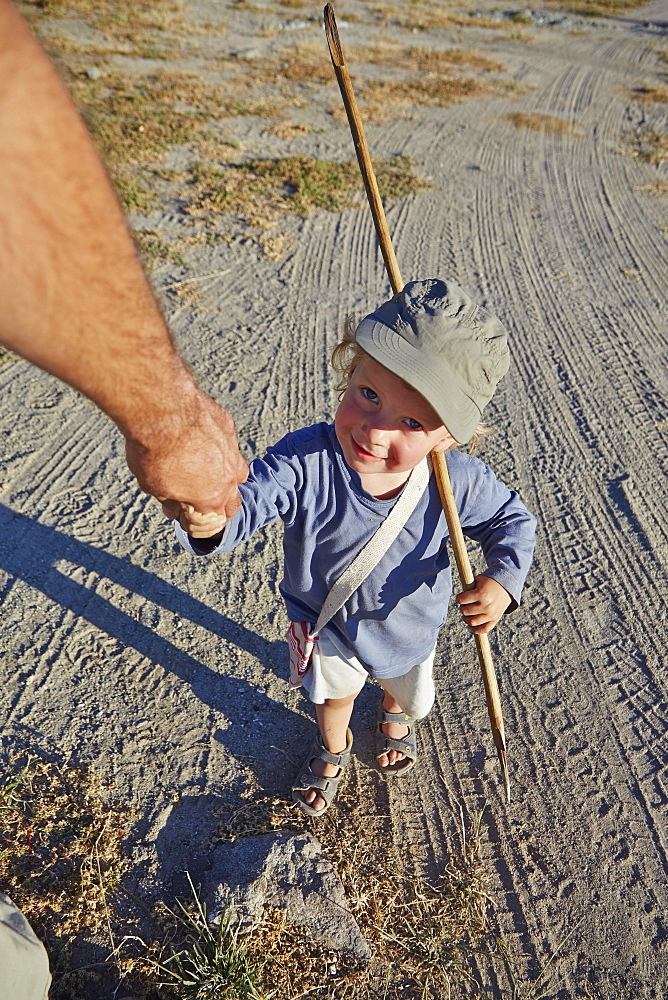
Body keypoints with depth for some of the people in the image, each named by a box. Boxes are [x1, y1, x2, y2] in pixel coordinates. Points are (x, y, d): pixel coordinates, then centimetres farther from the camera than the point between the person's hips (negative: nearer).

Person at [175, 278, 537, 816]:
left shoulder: (457, 481, -33)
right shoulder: (306, 461, -39)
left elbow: (512, 519, -14)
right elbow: (244, 503, -46)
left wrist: (504, 577, -32)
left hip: (409, 630, 2)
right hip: (325, 624, -1)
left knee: (410, 693, 34)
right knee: (334, 693, 29)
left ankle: (396, 717, 75)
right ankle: (333, 752, 67)